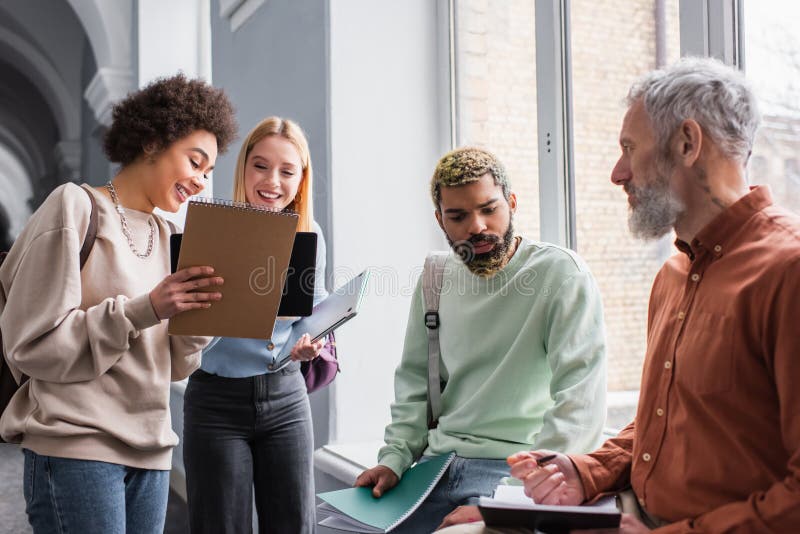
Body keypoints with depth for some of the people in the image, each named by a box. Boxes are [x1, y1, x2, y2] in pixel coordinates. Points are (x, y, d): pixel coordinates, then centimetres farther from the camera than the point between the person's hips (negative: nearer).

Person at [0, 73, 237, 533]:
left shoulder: (165, 236, 12)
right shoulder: (75, 208, -6)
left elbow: (169, 365, 10)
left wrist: (199, 315, -9)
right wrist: (144, 310, -19)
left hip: (151, 451, 6)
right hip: (77, 448, -6)